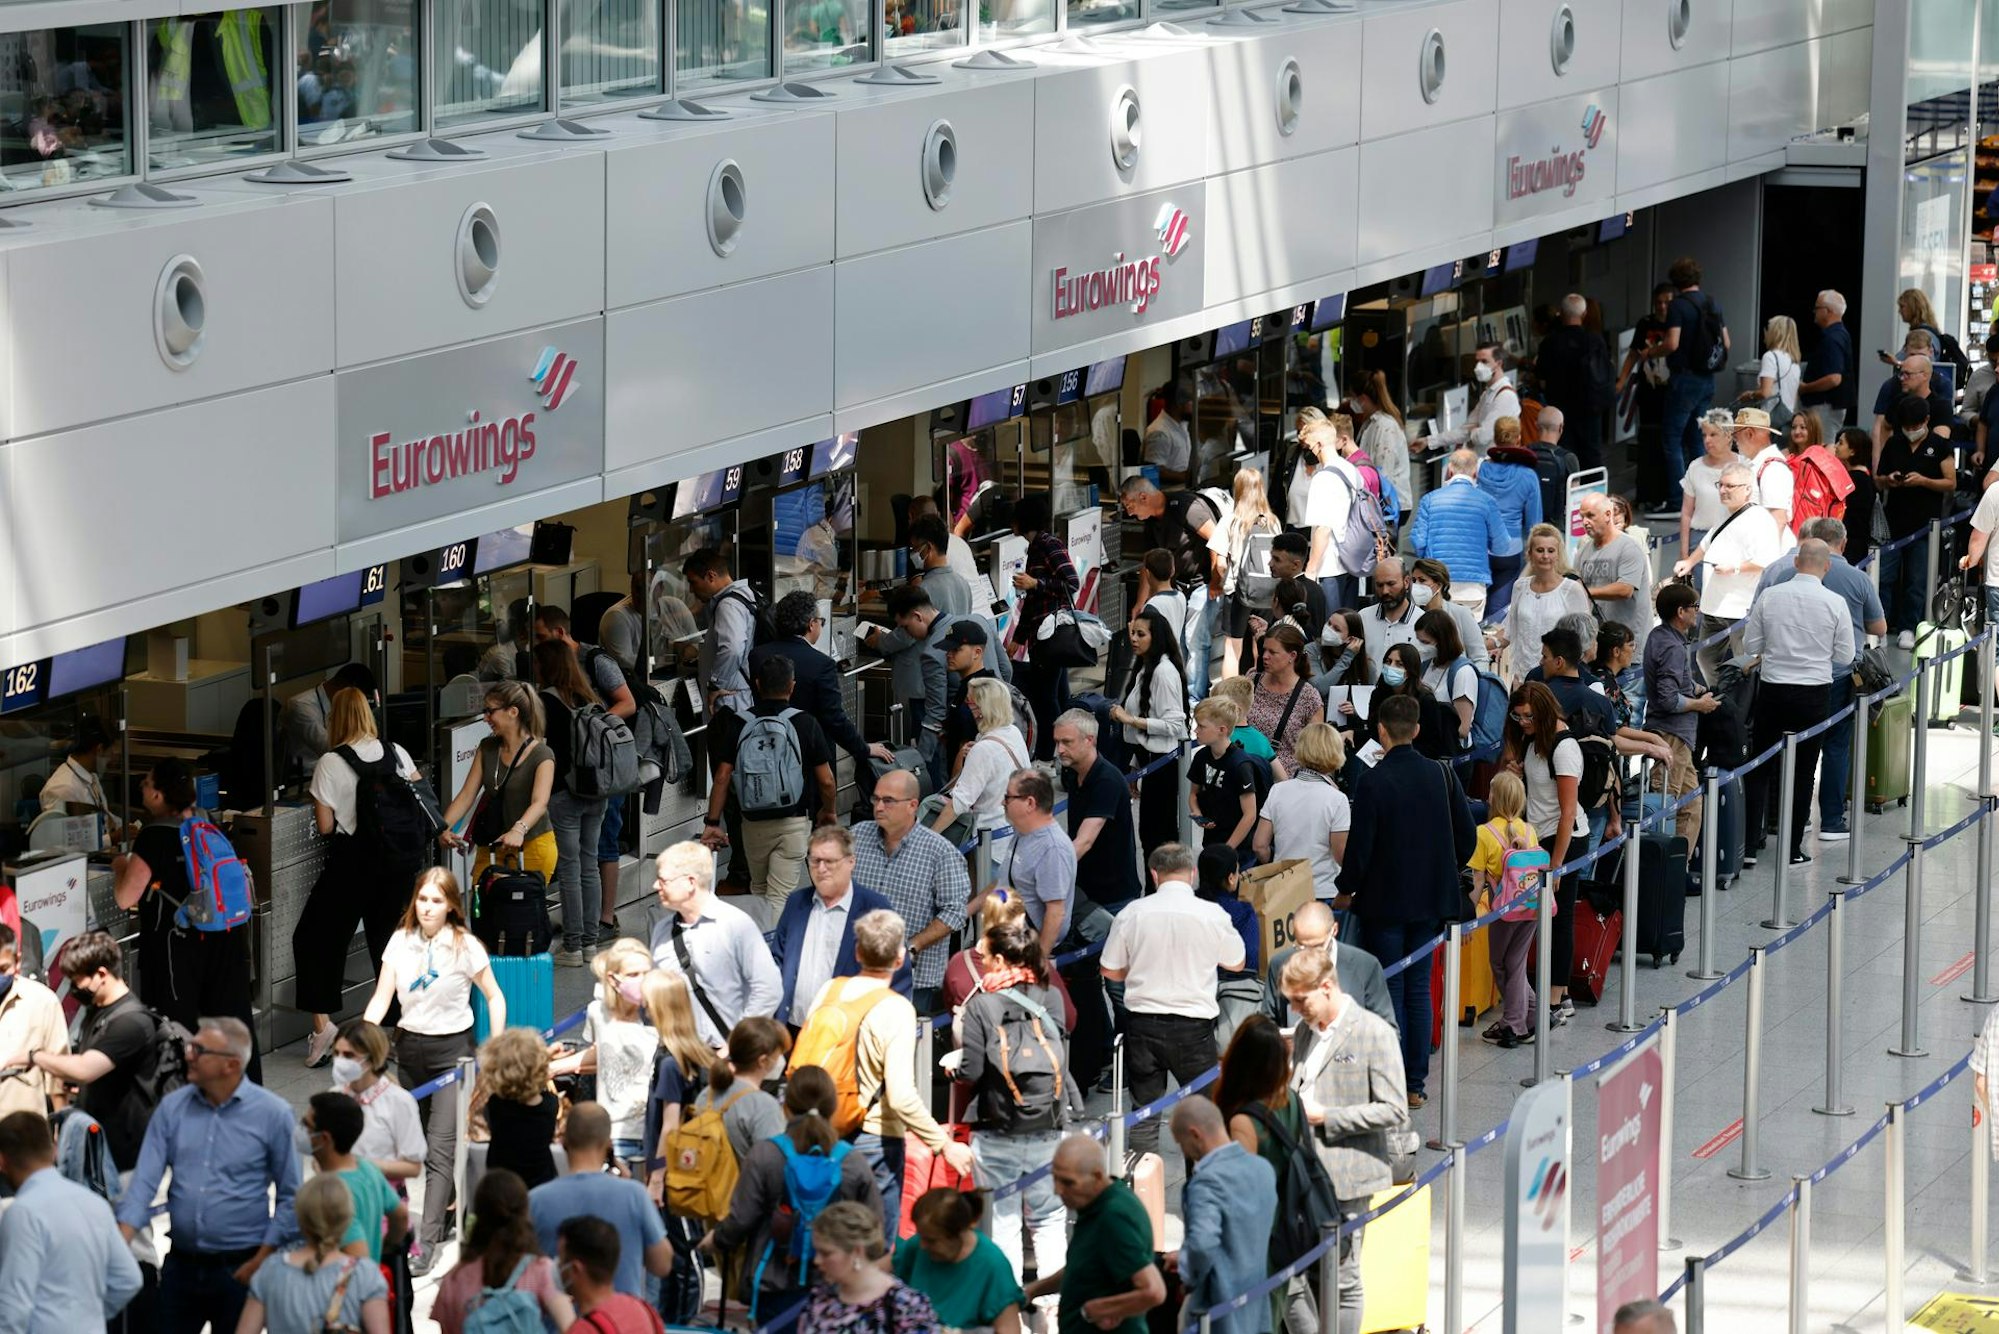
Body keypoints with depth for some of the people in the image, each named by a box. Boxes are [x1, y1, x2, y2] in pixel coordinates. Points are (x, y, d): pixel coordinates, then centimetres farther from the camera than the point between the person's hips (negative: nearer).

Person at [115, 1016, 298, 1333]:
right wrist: (122, 1241, -16)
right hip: (181, 1265, 3)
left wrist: (262, 1259, -9)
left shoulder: (272, 1114, -7)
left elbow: (290, 1196, -3)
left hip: (239, 1270, -3)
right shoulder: (172, 1107, 2)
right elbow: (145, 1179, -2)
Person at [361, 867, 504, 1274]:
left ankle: (427, 1244, -14)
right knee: (411, 1143, 10)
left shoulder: (465, 947, -9)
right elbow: (380, 1000, -1)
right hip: (409, 1046, 4)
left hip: (452, 1049, -4)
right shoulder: (401, 942, 0)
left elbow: (494, 998, 0)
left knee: (439, 1148, -10)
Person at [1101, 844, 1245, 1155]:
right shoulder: (1212, 915, -8)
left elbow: (1111, 971, 4)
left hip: (1142, 1023, 2)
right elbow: (1236, 963, 9)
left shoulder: (1132, 913, -5)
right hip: (1193, 1025, -1)